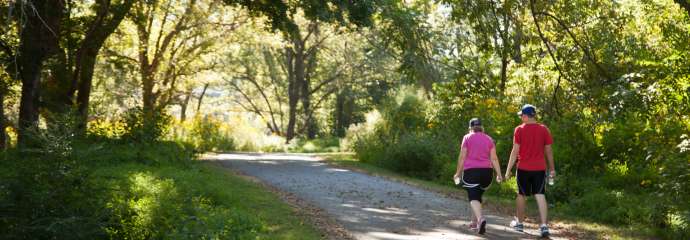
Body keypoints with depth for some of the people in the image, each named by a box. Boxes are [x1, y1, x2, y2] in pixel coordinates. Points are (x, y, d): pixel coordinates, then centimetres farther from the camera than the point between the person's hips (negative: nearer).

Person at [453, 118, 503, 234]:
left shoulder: (467, 138, 3)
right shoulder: (489, 139, 12)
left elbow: (462, 157, -2)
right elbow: (494, 158, 4)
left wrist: (458, 173, 5)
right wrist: (499, 174, 3)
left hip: (471, 171, -4)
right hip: (486, 171, 4)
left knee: (473, 197, -9)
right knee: (478, 195, 20)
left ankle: (480, 219, -33)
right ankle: (474, 222, 24)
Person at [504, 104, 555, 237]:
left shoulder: (519, 129, -6)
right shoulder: (544, 129, 2)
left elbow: (515, 151, -8)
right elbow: (549, 151, 5)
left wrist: (508, 170, -4)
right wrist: (552, 169, 14)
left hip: (523, 168, -2)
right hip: (540, 168, 2)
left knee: (521, 195, 14)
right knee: (540, 195, -2)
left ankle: (519, 223, 25)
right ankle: (544, 226, -12)